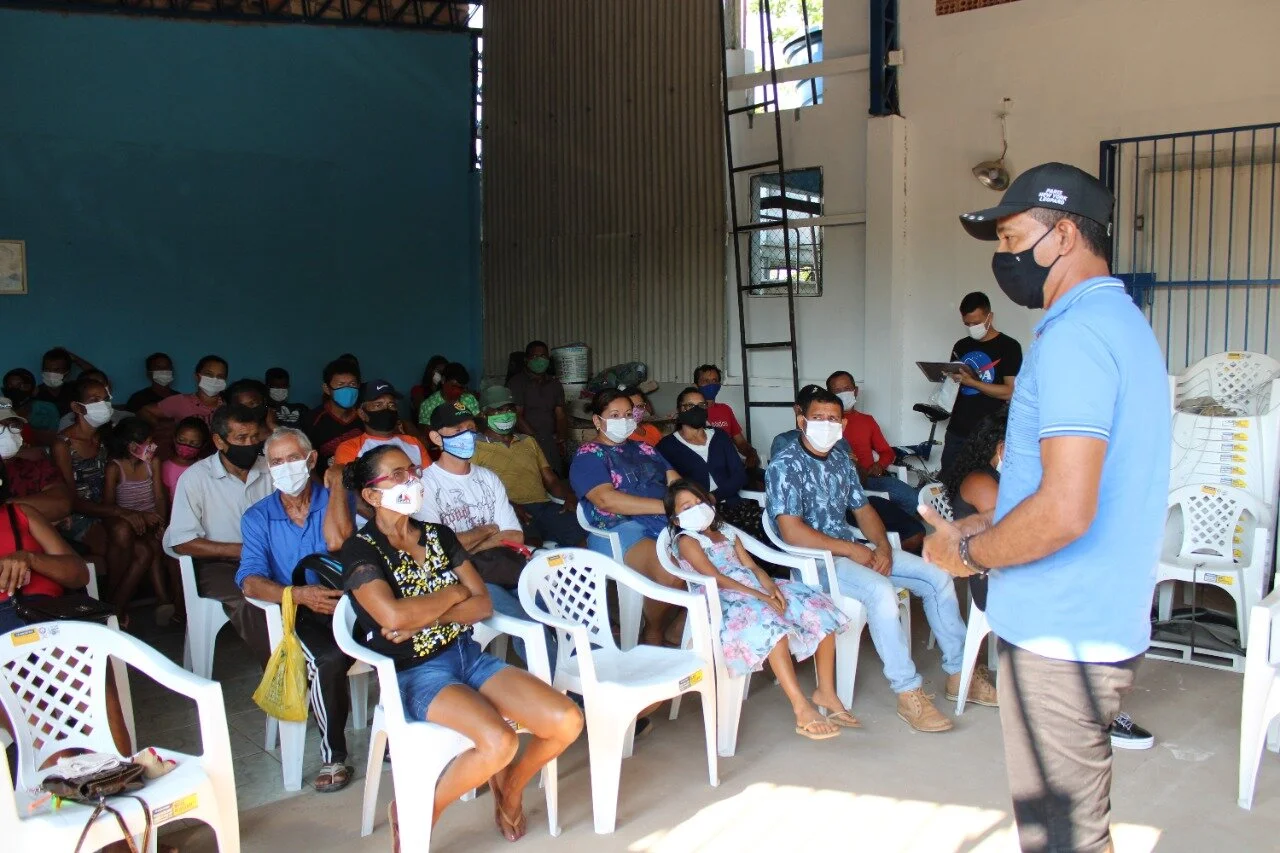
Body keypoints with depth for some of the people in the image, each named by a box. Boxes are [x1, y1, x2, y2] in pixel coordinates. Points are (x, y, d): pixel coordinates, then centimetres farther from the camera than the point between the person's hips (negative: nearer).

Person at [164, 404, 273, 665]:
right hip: (217, 563, -3)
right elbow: (181, 543, -7)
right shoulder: (196, 477, -4)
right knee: (248, 600, -34)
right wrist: (241, 550, -12)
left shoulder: (270, 469, 7)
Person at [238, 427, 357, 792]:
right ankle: (333, 757, -13)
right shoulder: (257, 517, 10)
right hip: (297, 613, -1)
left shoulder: (335, 500, 10)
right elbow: (250, 582, -5)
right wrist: (300, 594, -23)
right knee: (330, 658, -34)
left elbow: (337, 541, -13)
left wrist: (336, 483, -3)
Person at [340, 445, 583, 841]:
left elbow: (483, 604, 5)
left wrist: (426, 618, -12)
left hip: (469, 656, 6)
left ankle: (509, 785, 18)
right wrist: (453, 593, -7)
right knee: (499, 742, -32)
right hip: (415, 673, -6)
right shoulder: (361, 550, -6)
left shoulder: (439, 535, 12)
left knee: (567, 722, -12)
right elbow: (394, 616, -23)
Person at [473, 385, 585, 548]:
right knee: (531, 545, -39)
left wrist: (570, 497, 0)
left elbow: (551, 480, 22)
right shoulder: (475, 447, 11)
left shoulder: (529, 442, 29)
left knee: (586, 536, -24)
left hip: (544, 506, 5)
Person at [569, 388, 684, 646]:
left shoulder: (643, 449, 25)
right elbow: (607, 500, -14)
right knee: (670, 573, -34)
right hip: (619, 531, -7)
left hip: (668, 523, 7)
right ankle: (653, 636, -5)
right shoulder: (587, 457, 3)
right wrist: (666, 505, -20)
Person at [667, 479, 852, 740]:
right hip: (725, 600, -8)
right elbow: (715, 578, -11)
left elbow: (751, 566, 15)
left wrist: (770, 586, -9)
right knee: (769, 623, -37)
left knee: (820, 608, -8)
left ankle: (826, 691, -1)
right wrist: (759, 596, -20)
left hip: (757, 589, 8)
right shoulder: (686, 541, 2)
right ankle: (802, 709, -38)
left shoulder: (726, 532, 25)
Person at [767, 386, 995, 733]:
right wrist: (851, 549, -18)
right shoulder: (784, 466, -14)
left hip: (852, 548, 9)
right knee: (881, 591, -34)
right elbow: (792, 532, -22)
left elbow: (863, 509, 15)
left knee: (937, 577, 1)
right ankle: (908, 693, -24)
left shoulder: (840, 458, 11)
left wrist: (882, 546, -5)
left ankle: (958, 672, 13)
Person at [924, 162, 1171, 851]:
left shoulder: (1075, 336, -20)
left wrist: (968, 553, -11)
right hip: (1104, 624, 10)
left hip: (1061, 638, -10)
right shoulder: (1124, 323, 14)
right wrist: (984, 527, 13)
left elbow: (1064, 511, -28)